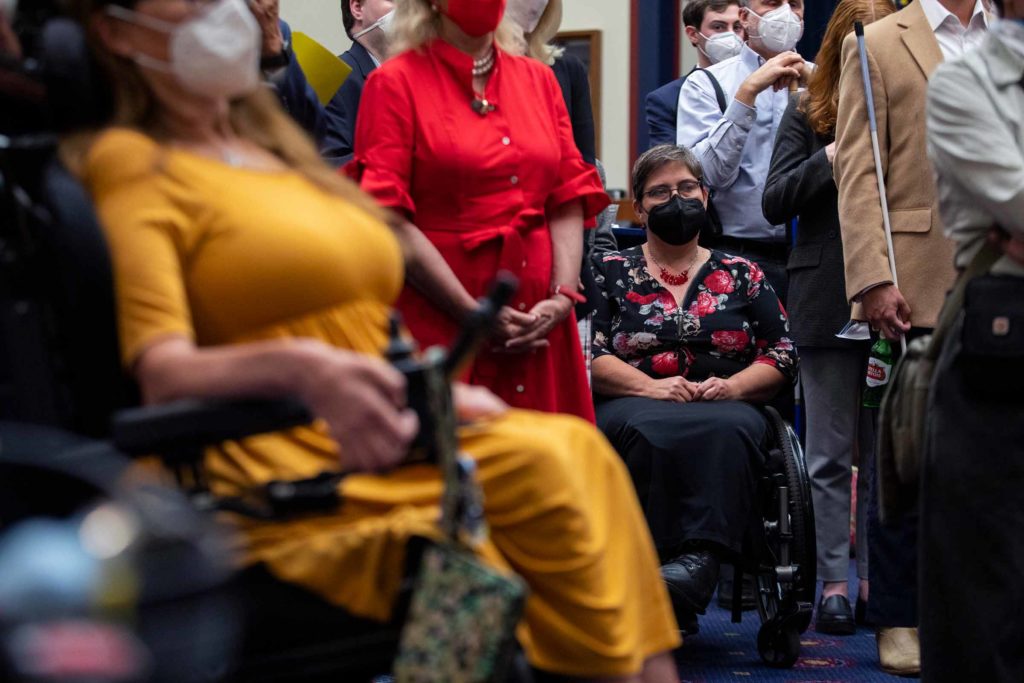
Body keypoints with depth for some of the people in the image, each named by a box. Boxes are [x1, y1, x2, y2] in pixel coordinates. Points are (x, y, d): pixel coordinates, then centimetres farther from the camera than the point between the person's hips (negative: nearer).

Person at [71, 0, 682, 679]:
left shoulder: (272, 146, 24)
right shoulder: (130, 162, -2)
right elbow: (162, 371, -17)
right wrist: (303, 369, -35)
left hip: (363, 437, 8)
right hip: (285, 472, -8)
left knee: (577, 447, -16)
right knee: (540, 465, -24)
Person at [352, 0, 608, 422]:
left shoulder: (538, 79, 15)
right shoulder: (396, 83, 0)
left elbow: (568, 202, 9)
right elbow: (390, 220, -8)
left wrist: (563, 298, -7)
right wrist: (476, 315, -14)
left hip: (540, 324, 4)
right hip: (438, 319, -4)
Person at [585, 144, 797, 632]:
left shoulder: (741, 275, 21)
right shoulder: (609, 272, 18)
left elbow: (784, 355, 12)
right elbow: (589, 355, 3)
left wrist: (731, 387, -8)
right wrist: (652, 387, -13)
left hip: (726, 408, 1)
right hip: (632, 407, -1)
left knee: (728, 430, -38)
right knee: (652, 431, -39)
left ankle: (699, 560, -51)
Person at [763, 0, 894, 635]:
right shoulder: (808, 114, 6)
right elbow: (775, 201, 0)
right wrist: (832, 157, -11)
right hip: (828, 297, 0)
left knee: (885, 446, 6)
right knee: (833, 453, 4)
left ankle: (878, 580, 13)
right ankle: (834, 581, 8)